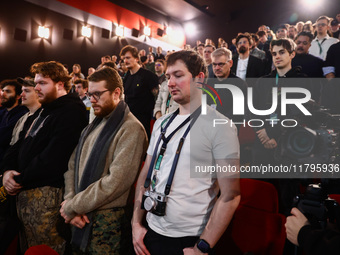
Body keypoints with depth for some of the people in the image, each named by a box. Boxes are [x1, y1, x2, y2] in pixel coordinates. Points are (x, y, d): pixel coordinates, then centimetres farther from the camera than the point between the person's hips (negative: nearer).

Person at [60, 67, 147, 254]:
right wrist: (70, 201, -8)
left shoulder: (131, 129, -15)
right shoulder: (92, 126, 11)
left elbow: (116, 182, -22)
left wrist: (72, 207, -14)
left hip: (108, 221, -7)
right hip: (81, 218, 7)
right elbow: (73, 164, 8)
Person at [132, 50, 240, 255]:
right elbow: (145, 175, 9)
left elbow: (231, 195, -16)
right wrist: (136, 223, 3)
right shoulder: (162, 123, 6)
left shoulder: (219, 125, -12)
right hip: (153, 231, 6)